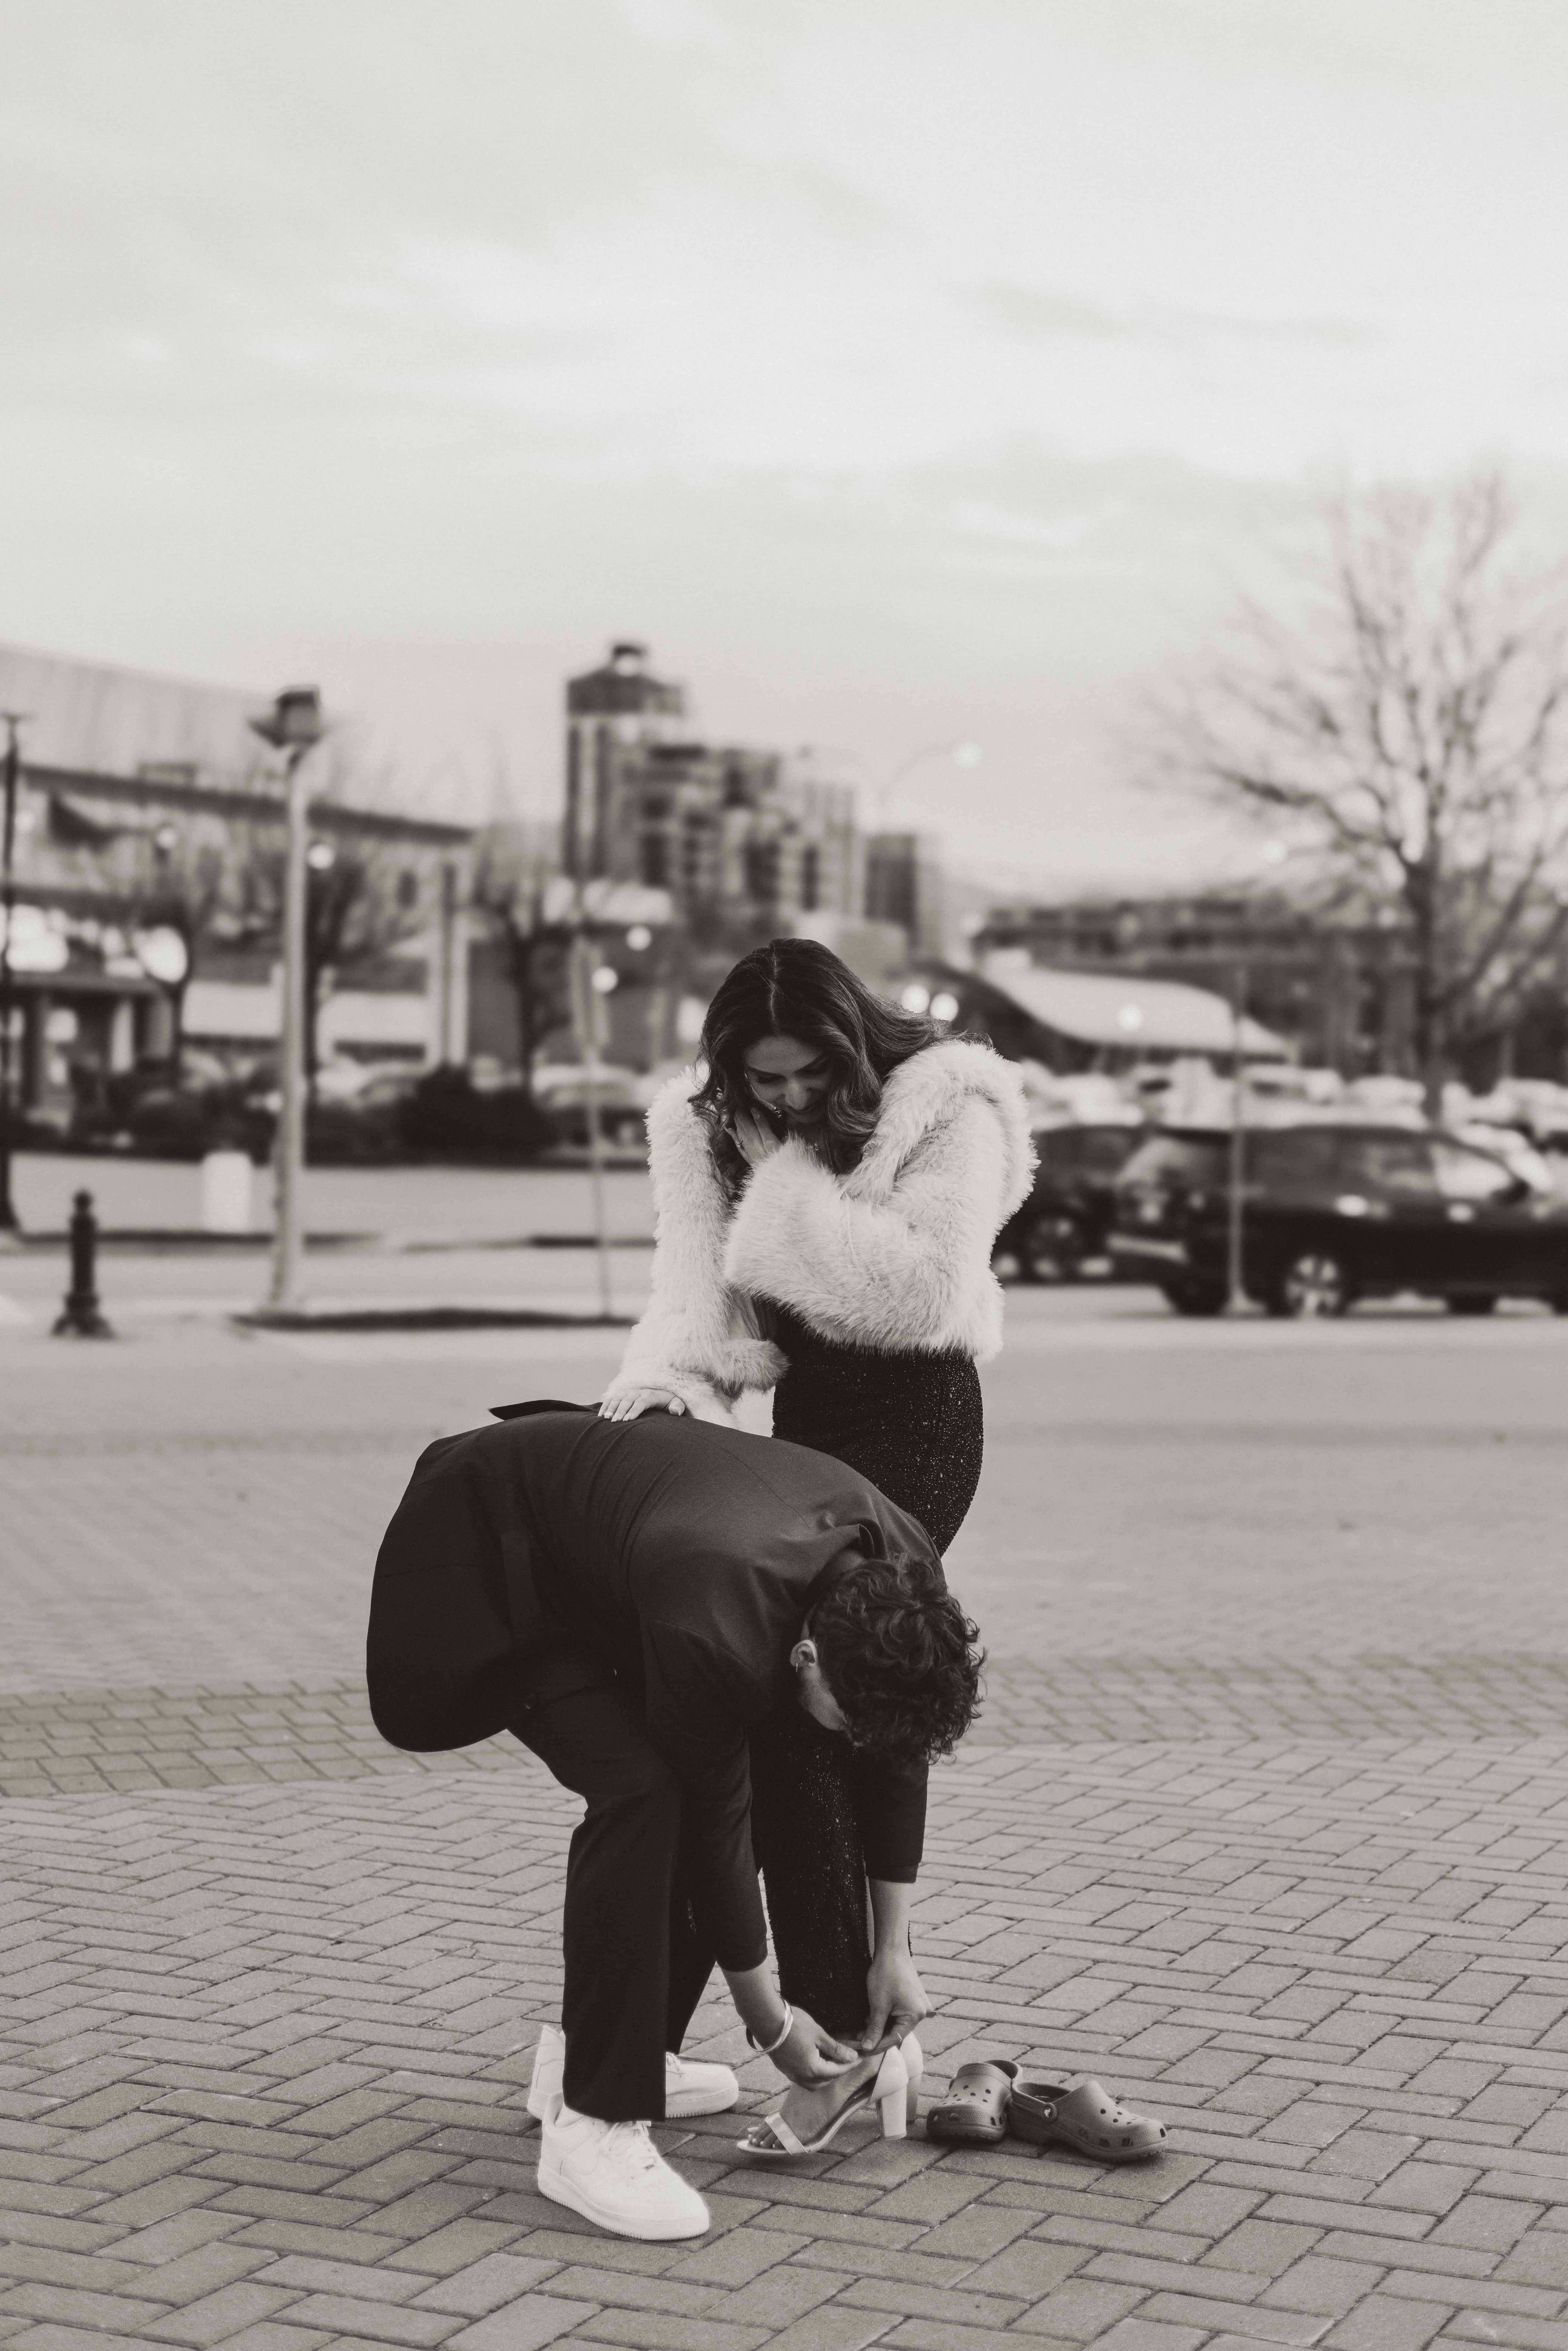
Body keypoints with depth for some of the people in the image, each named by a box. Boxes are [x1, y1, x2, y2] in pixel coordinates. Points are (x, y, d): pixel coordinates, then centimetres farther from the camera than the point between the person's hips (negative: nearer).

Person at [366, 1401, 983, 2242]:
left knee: (700, 1780, 1)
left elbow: (897, 1753, -3)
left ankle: (598, 2052, 18)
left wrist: (894, 1950, 4)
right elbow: (715, 1826, -26)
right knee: (639, 1786, -25)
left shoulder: (902, 1576, -20)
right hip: (483, 1559, -8)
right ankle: (592, 2125, -17)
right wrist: (770, 2022, -12)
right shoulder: (716, 1635, -40)